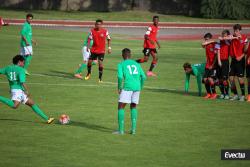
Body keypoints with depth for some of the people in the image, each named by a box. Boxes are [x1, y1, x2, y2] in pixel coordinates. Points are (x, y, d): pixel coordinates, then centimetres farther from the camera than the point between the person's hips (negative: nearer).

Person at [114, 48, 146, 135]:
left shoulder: (121, 64, 4)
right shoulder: (136, 64, 18)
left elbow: (120, 76, -11)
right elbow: (143, 77, 9)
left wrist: (119, 88, 0)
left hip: (127, 87, -5)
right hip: (137, 87, 5)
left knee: (121, 107, 3)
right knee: (133, 107, 21)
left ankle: (121, 129, -4)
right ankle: (133, 128, 12)